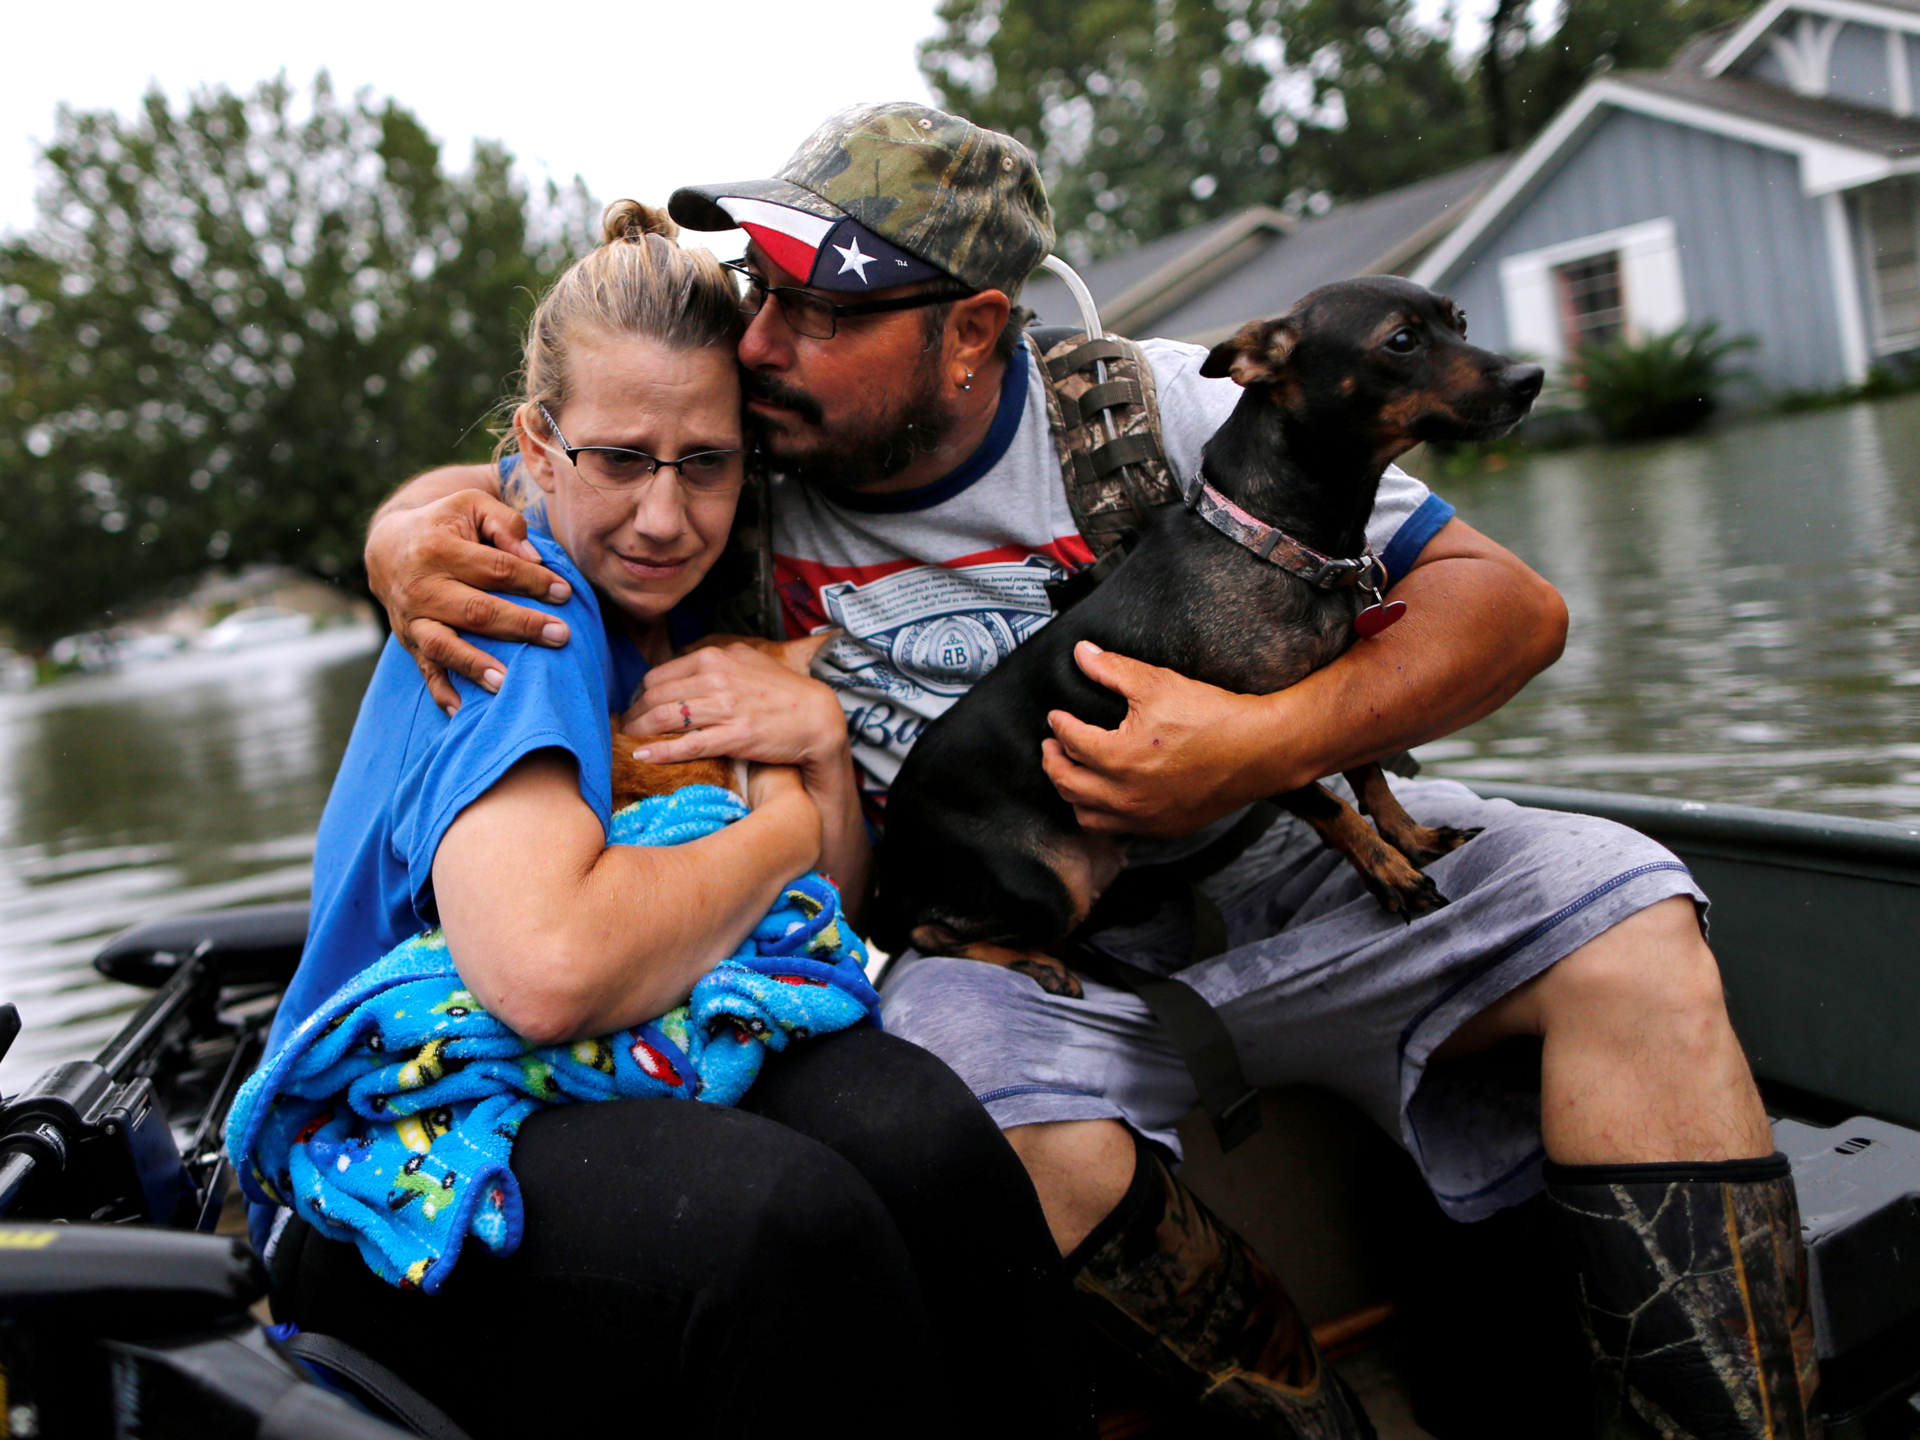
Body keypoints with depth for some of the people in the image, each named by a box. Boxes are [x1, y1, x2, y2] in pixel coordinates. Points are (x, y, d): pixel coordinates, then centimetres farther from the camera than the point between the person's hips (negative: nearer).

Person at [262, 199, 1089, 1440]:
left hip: (632, 1088, 6)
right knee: (784, 1216, -34)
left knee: (907, 1124, -25)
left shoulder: (684, 612, 9)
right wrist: (777, 829, -16)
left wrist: (821, 742, -8)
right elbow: (548, 968, -33)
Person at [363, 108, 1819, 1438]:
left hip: (1271, 865, 1)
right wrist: (415, 533, -17)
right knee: (1004, 1112, -34)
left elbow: (1510, 602, -10)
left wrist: (1265, 745, -26)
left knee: (1624, 920, -21)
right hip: (1010, 949, 0)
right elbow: (468, 491, 9)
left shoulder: (1148, 411, -10)